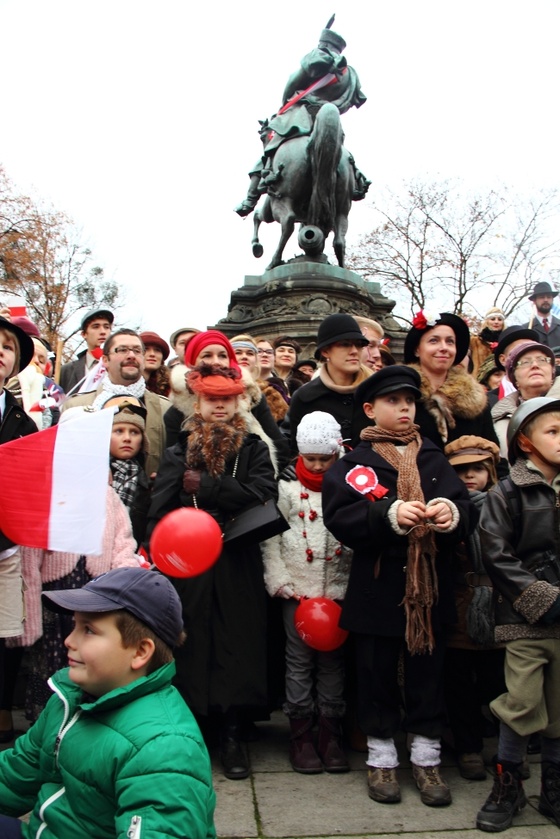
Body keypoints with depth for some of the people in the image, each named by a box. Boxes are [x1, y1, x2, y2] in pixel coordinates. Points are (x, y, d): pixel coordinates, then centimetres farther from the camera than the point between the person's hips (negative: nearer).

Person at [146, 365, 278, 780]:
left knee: (237, 645, 2)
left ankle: (232, 733, 15)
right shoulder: (179, 452, 9)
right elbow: (160, 510, -1)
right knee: (193, 645, 3)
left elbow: (263, 492, -12)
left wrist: (204, 487, -11)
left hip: (239, 567, 0)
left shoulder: (254, 449, 7)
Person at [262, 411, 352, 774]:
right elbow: (270, 538, 0)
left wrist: (352, 587, -4)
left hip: (338, 589, 1)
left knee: (333, 660, 9)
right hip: (298, 589, -1)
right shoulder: (288, 489, 2)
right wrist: (282, 582, -7)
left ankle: (331, 733, 22)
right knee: (300, 661, 6)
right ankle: (301, 734, 18)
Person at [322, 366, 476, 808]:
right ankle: (382, 758, 29)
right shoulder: (353, 464, -1)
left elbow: (467, 509, 0)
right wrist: (388, 514, -29)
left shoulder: (434, 459, 9)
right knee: (378, 673, 9)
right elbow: (339, 519, -15)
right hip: (378, 587, -2)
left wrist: (453, 513, -23)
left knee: (428, 672, 12)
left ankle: (426, 757, 30)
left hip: (431, 586, 3)